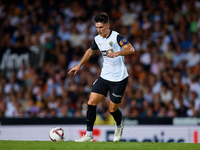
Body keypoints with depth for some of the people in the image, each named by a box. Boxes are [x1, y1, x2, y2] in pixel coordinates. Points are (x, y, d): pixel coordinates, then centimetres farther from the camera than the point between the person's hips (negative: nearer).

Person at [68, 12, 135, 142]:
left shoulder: (117, 37, -16)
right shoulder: (98, 39, 4)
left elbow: (131, 50, -28)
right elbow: (90, 51, 25)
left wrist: (117, 53, -44)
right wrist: (79, 66, 30)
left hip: (119, 79, -6)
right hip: (104, 77, 6)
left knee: (113, 109, 0)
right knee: (91, 102, -8)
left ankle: (119, 126, 35)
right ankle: (89, 135, -3)